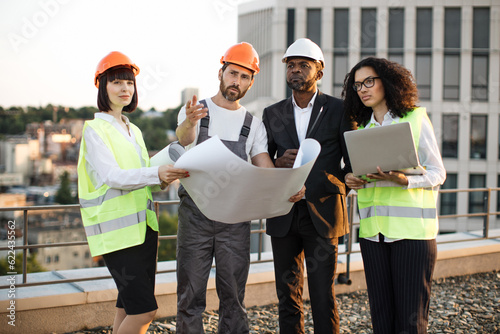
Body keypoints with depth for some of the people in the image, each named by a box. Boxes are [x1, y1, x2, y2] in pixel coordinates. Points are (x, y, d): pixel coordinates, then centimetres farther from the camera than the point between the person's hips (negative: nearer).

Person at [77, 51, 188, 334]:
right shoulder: (95, 130, -4)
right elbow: (112, 177, -18)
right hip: (117, 228, -7)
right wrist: (156, 173, -31)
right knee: (145, 310, -12)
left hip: (144, 224, 7)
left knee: (130, 308, 9)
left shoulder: (134, 131, 19)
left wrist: (165, 178, 1)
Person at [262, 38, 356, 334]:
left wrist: (337, 192, -8)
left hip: (322, 213, -3)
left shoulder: (338, 110, 4)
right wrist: (279, 162, -7)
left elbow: (353, 162, 6)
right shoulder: (272, 114, 12)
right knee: (288, 296, 8)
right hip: (283, 216, 3)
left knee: (324, 296, -2)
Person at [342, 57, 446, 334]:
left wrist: (404, 180, -18)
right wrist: (350, 180, -3)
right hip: (373, 230, 4)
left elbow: (437, 173, 0)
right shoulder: (361, 128, 14)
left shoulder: (416, 119, 2)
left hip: (412, 228, -4)